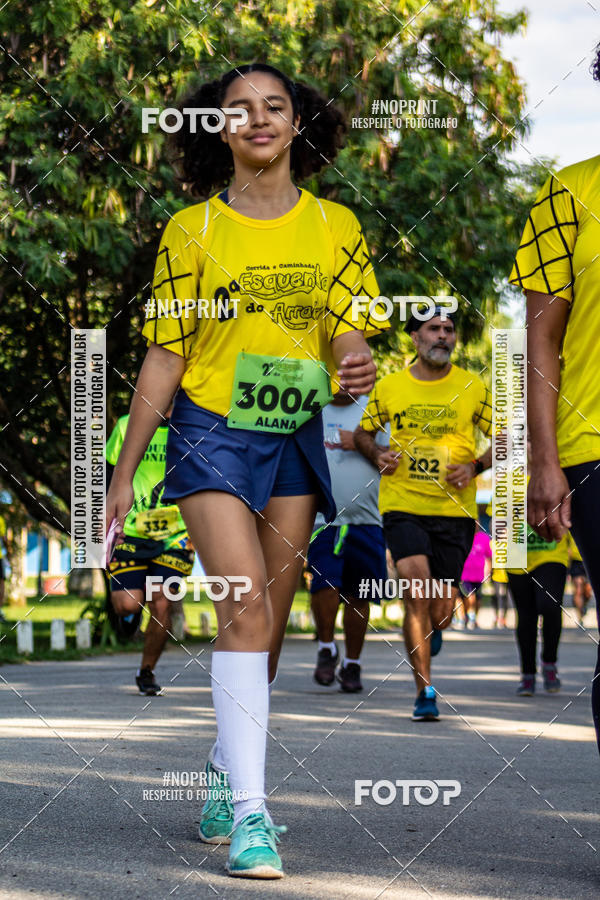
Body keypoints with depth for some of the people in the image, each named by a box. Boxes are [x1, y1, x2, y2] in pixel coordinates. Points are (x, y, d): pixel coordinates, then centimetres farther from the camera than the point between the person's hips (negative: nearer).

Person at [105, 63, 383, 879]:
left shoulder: (334, 226, 6)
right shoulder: (192, 230, 0)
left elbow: (348, 330, 5)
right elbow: (164, 358, 2)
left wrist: (354, 367, -21)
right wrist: (123, 473, 1)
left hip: (295, 439, 3)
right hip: (213, 434, -3)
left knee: (267, 627, 8)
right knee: (244, 605, -19)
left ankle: (221, 792, 24)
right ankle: (249, 812, -22)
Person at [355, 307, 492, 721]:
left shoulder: (473, 388, 4)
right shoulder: (389, 387, 6)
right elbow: (363, 432, 20)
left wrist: (475, 467, -7)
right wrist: (377, 454, -2)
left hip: (455, 510, 0)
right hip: (403, 506, 0)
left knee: (441, 609, 0)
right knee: (418, 592, -18)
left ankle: (433, 632, 41)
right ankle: (425, 691, -11)